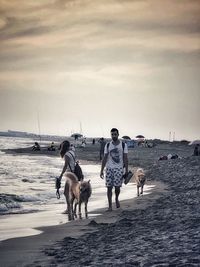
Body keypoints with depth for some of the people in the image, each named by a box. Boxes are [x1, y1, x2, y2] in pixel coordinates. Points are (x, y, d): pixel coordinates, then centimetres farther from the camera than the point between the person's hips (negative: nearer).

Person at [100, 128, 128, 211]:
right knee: (109, 187, -1)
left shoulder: (123, 145, 0)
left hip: (119, 168, -2)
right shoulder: (108, 145, 6)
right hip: (109, 168, 2)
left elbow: (125, 158, 0)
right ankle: (110, 206, 6)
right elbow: (104, 158, 7)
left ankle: (117, 199, 26)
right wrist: (101, 170, 2)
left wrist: (126, 170, -6)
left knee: (117, 187, -6)